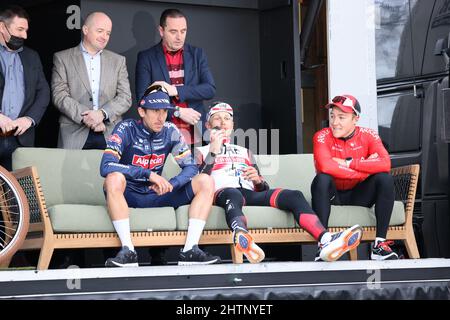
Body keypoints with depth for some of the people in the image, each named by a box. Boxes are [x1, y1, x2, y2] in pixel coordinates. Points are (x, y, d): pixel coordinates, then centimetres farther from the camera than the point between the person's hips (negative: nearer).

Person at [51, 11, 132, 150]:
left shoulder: (118, 61, 14)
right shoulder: (62, 58, 7)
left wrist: (102, 114, -12)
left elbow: (125, 97, 6)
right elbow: (59, 95, -2)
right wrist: (84, 117, -14)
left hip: (110, 135, 2)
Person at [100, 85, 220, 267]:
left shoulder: (170, 131, 0)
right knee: (114, 178, -37)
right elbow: (105, 167, -27)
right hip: (129, 196, -4)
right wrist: (149, 174, -33)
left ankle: (189, 251, -22)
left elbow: (190, 167, 0)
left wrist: (170, 184, -23)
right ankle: (128, 252, -34)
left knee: (205, 182, -12)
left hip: (155, 194, 4)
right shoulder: (127, 129, -13)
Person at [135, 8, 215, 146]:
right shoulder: (146, 57, 4)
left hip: (195, 134, 2)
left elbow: (210, 89, 1)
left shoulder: (197, 54, 11)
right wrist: (178, 111, -11)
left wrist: (176, 90, -12)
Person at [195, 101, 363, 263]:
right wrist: (213, 152, -3)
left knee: (294, 195, -22)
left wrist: (258, 180, 3)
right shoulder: (202, 152, 25)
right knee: (233, 194, -43)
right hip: (222, 193, -5)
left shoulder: (244, 152, 38)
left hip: (251, 194, 5)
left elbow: (264, 189, 27)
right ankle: (242, 237, -77)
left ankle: (326, 241, -47)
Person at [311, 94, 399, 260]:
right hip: (332, 195, -2)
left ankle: (380, 244, -23)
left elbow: (385, 163, -24)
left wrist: (348, 163, -27)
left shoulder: (368, 136, -5)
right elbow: (325, 166, -33)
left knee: (385, 178, -22)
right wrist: (367, 168, -29)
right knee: (321, 179, -33)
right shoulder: (323, 136, -11)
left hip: (358, 195, 2)